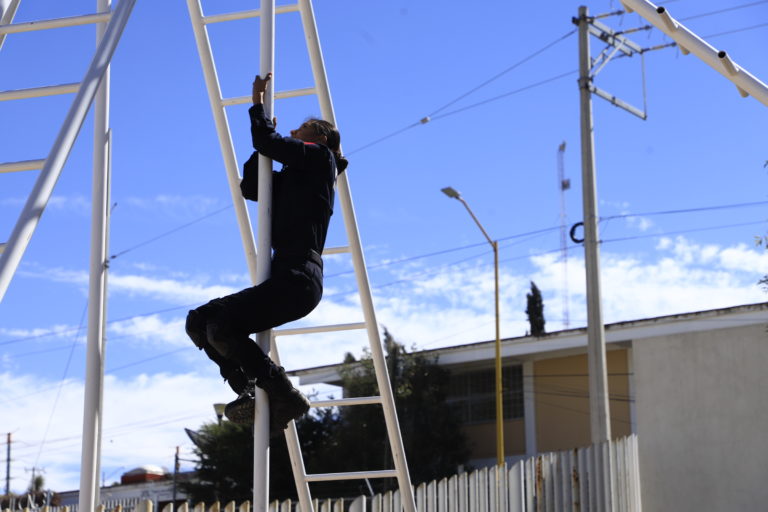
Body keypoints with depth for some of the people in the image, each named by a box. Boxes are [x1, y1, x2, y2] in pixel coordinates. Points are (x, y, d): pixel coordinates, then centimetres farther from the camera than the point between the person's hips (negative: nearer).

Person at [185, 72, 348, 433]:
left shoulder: (320, 157, 3)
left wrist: (258, 103, 10)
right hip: (285, 277, 10)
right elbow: (250, 186, 27)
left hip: (298, 277, -10)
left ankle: (285, 397, -12)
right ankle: (251, 392, -3)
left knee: (222, 328, -22)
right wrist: (266, 141, 24)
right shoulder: (293, 176, 27)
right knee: (198, 322, 4)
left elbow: (267, 143, -5)